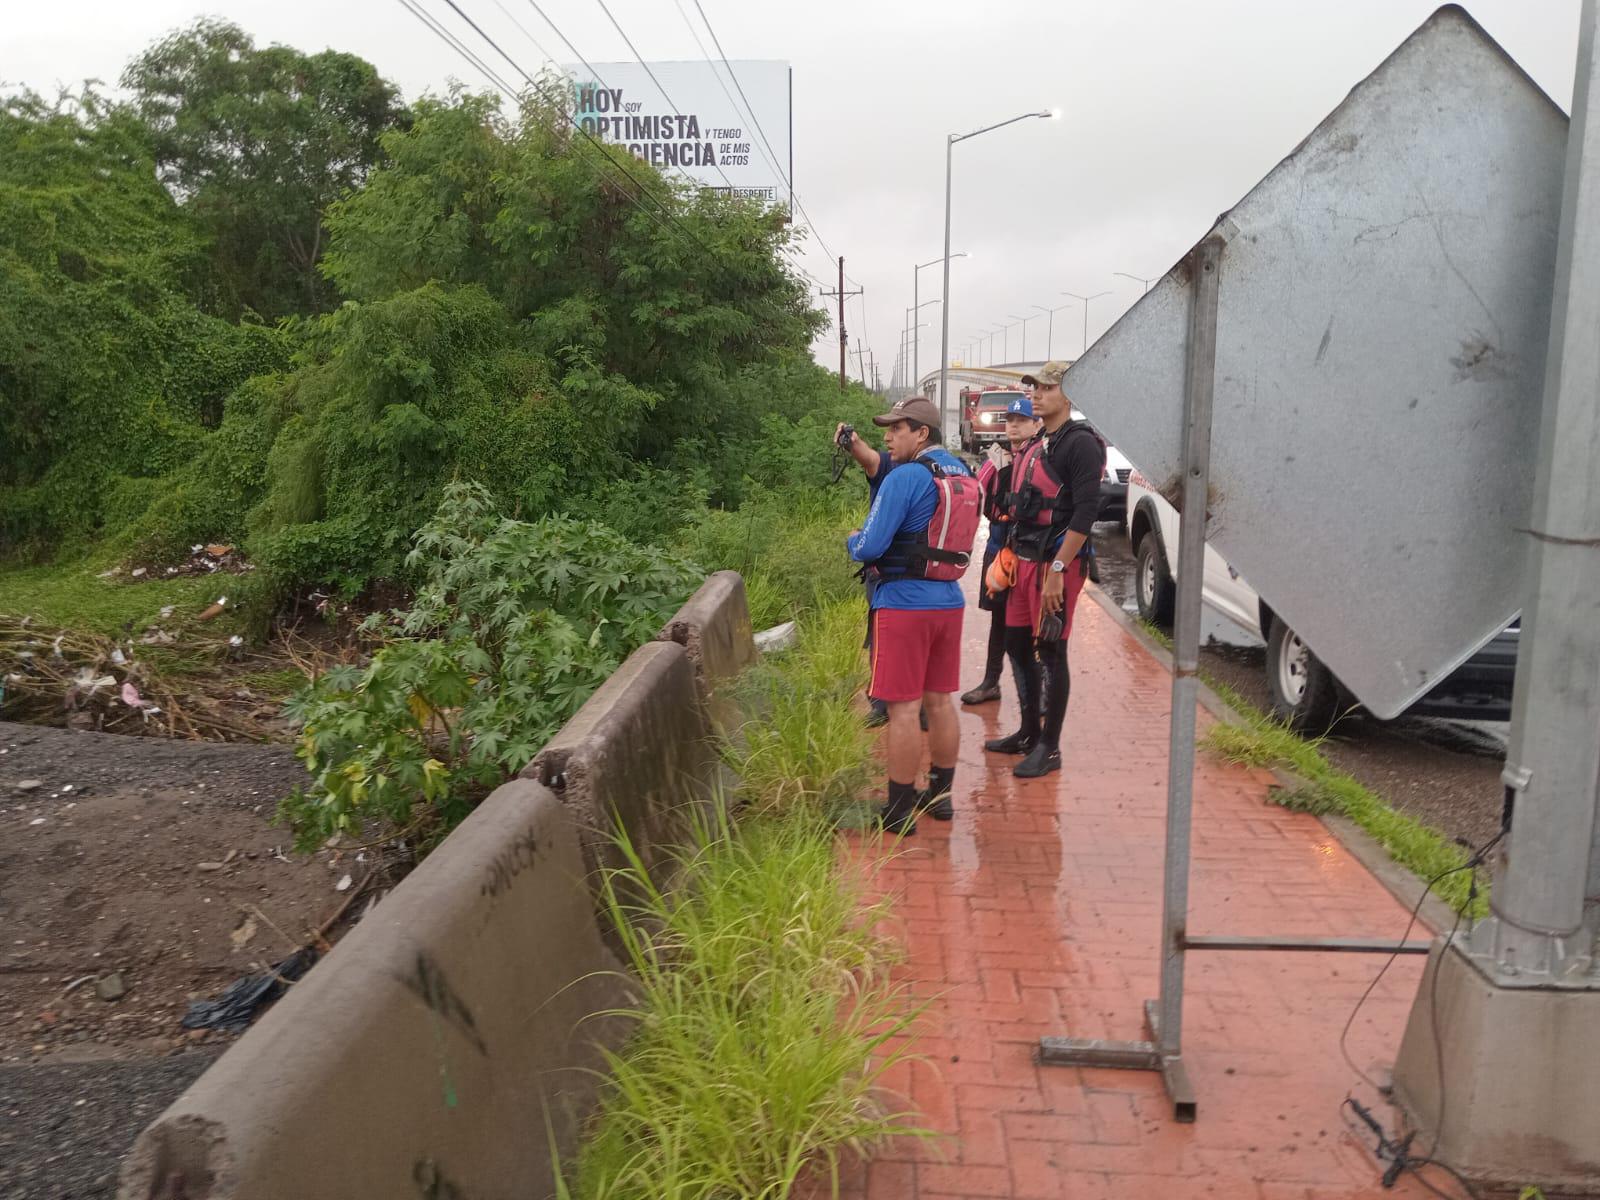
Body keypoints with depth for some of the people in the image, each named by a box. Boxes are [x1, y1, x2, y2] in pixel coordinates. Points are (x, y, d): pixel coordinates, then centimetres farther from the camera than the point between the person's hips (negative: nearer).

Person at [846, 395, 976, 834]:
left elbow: (870, 547, -19)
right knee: (940, 701, 16)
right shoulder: (961, 473, 10)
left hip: (905, 604, -8)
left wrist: (852, 540, 4)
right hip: (950, 601, 8)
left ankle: (899, 810, 7)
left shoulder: (906, 478, -16)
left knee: (903, 708, -1)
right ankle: (940, 794, 28)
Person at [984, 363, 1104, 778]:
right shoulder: (1037, 445, 16)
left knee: (1051, 654, -2)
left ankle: (1049, 748, 8)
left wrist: (1057, 570, -23)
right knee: (1018, 646, 15)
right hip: (1025, 560, 9)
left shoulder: (1080, 443, -11)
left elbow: (1085, 512, -19)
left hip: (1055, 564, -9)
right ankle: (1029, 732, 30)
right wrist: (1012, 554, 16)